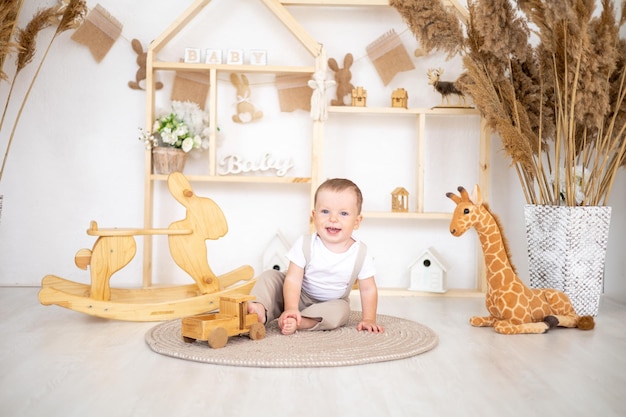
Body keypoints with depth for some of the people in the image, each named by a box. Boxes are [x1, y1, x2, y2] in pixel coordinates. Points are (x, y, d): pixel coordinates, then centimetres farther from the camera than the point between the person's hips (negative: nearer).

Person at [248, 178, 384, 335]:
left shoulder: (360, 254, -16)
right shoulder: (305, 244, -18)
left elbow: (368, 289, -8)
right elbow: (293, 279, -21)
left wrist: (368, 319, -15)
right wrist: (291, 309, -33)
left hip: (331, 303, 0)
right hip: (298, 297, 0)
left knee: (340, 310, -33)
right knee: (269, 276, -17)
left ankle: (297, 322, -40)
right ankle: (260, 310, -36)